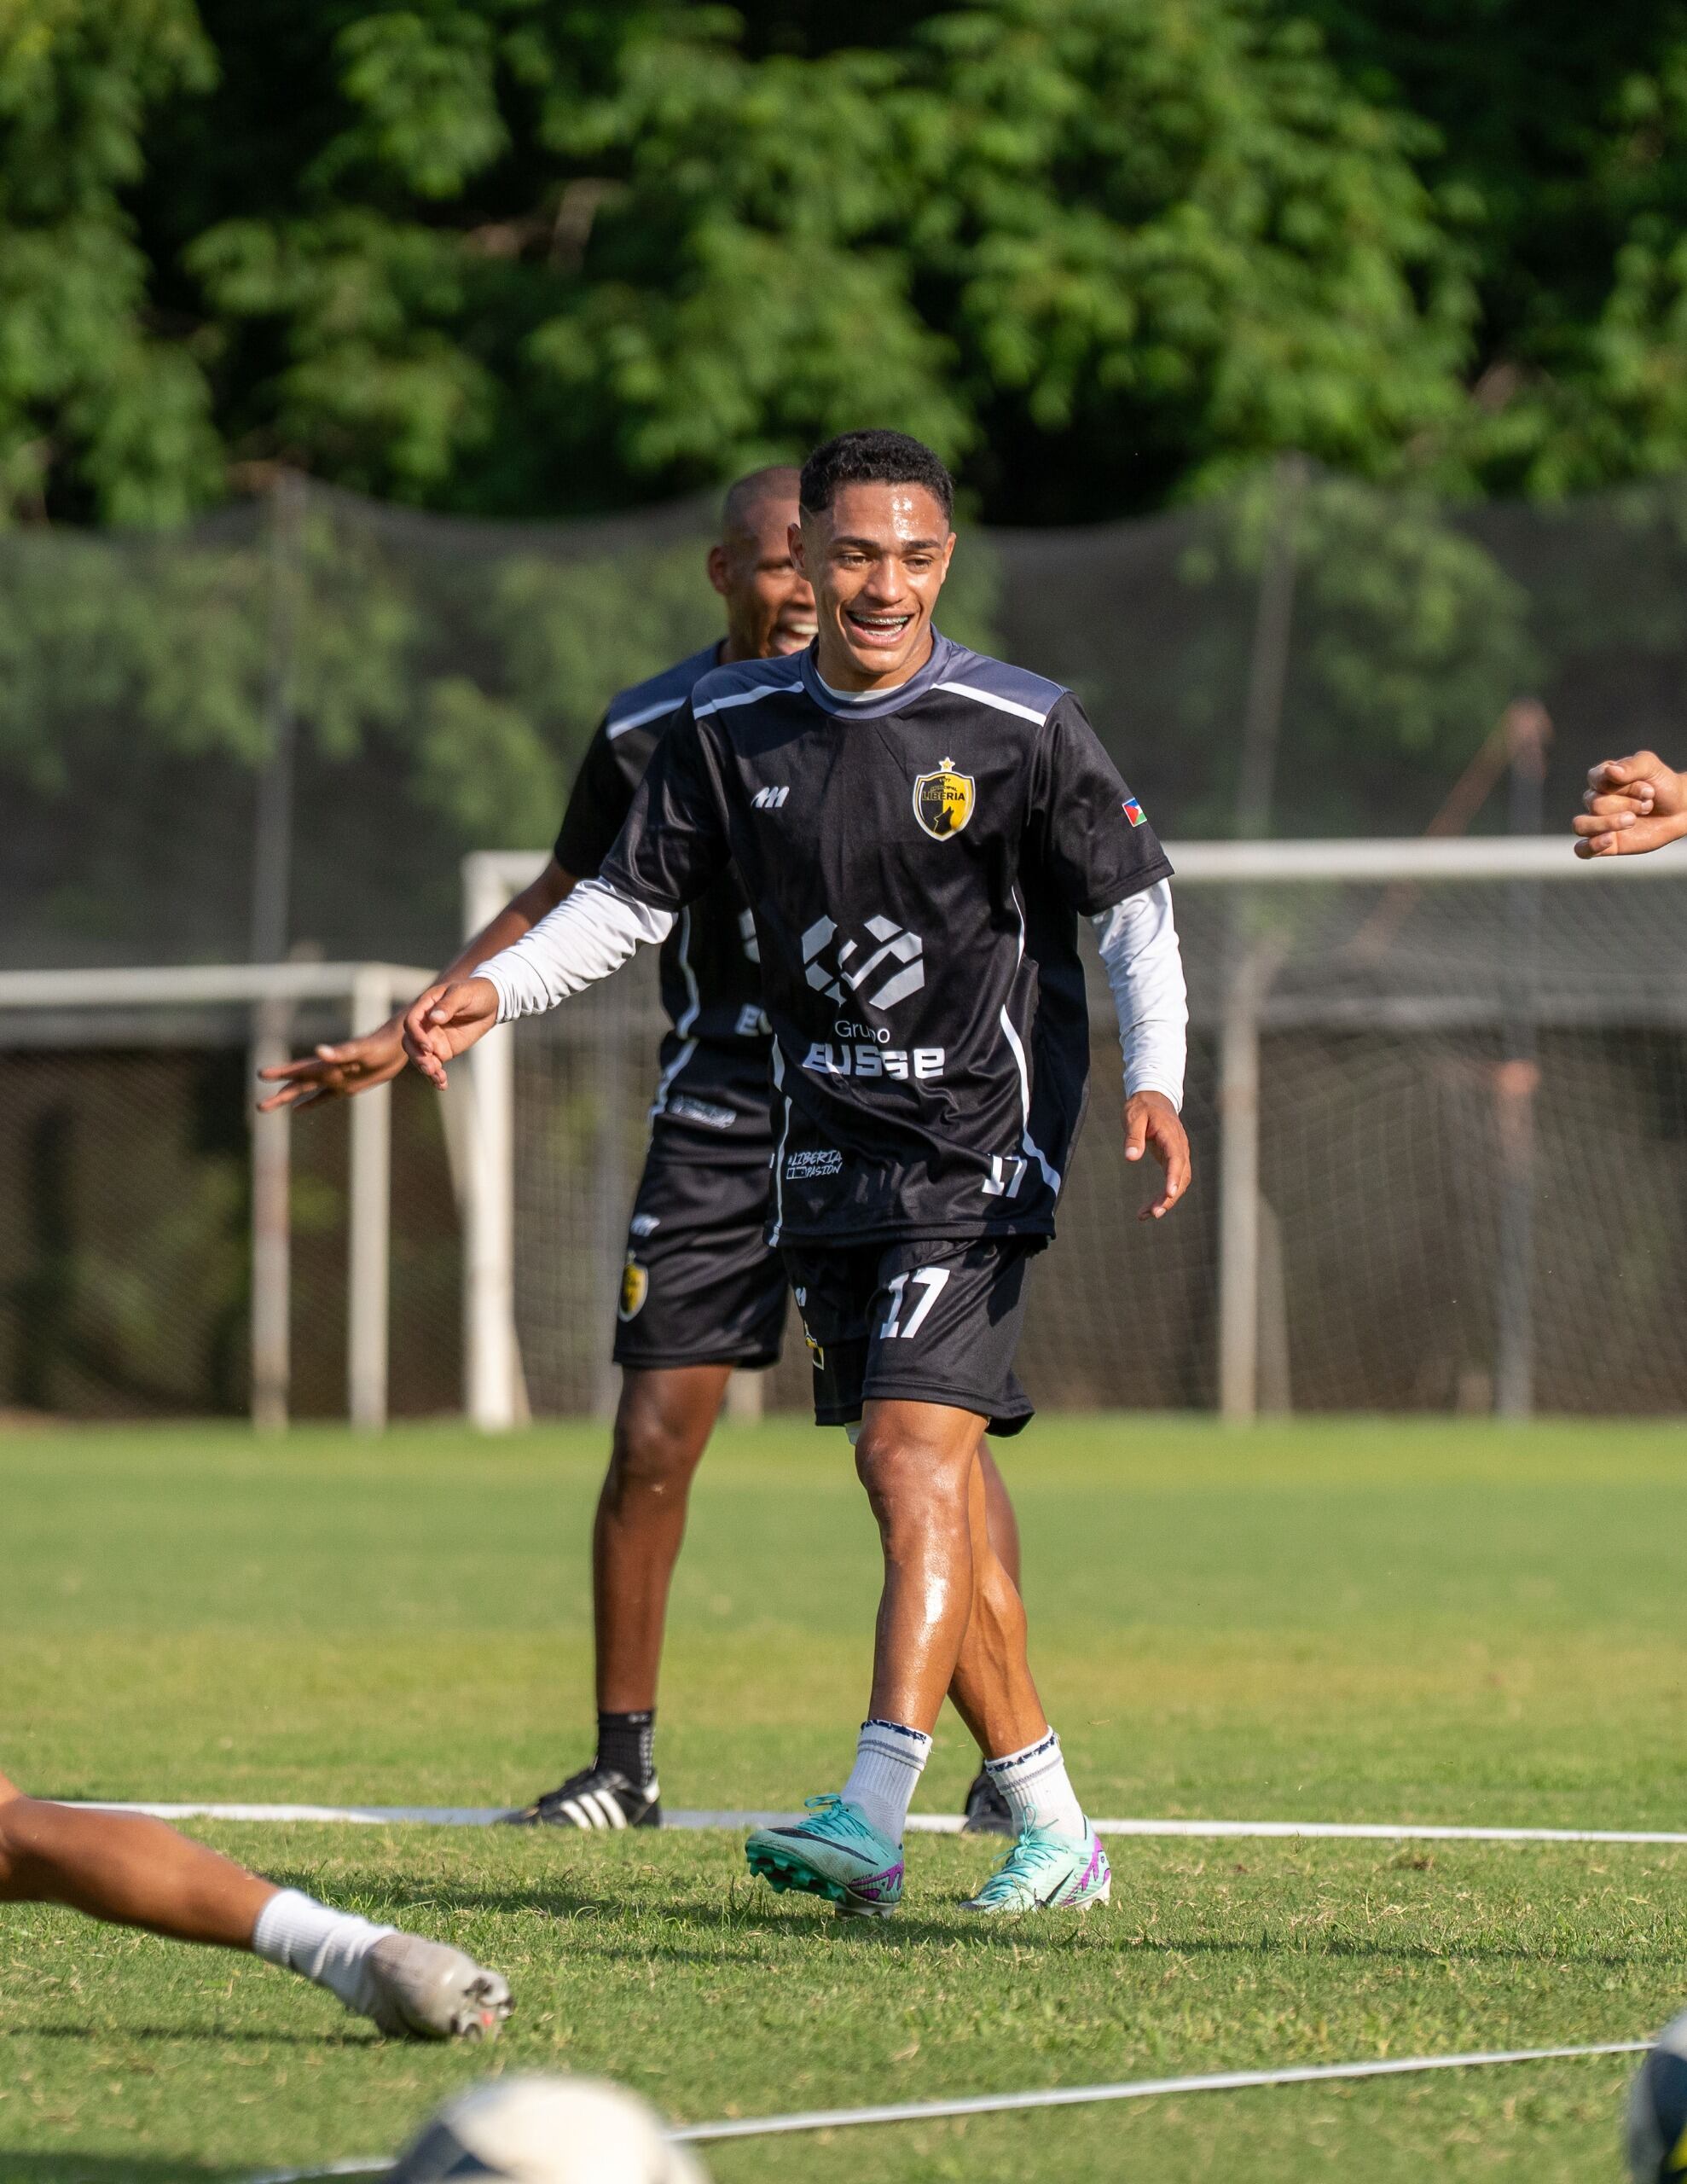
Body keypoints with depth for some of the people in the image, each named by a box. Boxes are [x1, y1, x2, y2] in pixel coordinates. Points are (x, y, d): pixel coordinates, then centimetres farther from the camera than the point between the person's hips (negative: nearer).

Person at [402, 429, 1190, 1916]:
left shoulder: (1022, 729, -9)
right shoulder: (733, 728, 3)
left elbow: (1133, 901, -3)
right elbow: (635, 896, 11)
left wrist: (1155, 1079, -18)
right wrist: (500, 988, -4)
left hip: (982, 1140, -5)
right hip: (828, 1145, 5)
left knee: (916, 1449, -19)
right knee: (919, 1485, 6)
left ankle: (873, 1818, -26)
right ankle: (1051, 1823, 16)